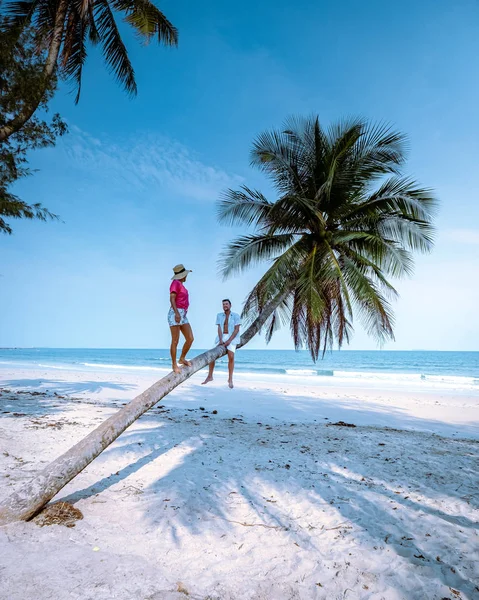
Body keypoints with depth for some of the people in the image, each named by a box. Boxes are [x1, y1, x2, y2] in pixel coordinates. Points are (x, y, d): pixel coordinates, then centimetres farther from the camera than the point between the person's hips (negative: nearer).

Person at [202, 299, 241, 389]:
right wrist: (220, 340, -17)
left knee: (231, 357, -22)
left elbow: (237, 330, -9)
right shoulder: (219, 315, 9)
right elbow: (219, 328, -1)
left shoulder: (236, 316, -2)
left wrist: (229, 341, -19)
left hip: (232, 338, -3)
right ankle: (210, 376, 7)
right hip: (222, 338, 4)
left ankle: (230, 379, -7)